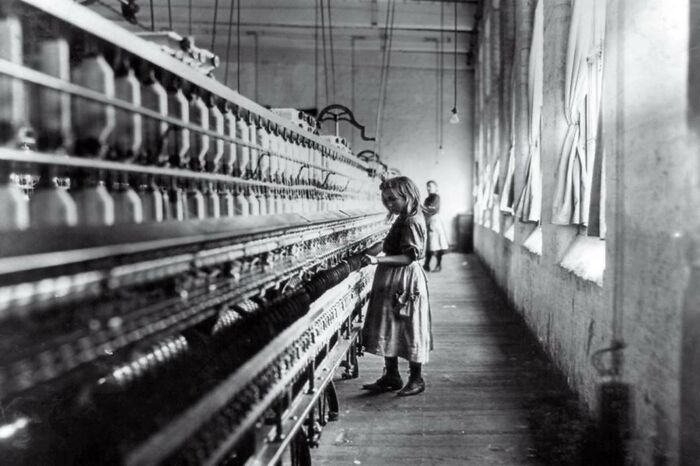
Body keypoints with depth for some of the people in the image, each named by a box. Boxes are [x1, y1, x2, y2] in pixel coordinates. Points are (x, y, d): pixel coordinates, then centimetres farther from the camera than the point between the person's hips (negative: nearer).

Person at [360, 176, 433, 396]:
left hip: (404, 283, -10)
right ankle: (391, 376, 23)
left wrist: (379, 259, -29)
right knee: (389, 328, 13)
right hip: (392, 282, 10)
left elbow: (410, 256, -24)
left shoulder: (411, 222, -17)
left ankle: (416, 379, 14)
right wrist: (379, 257, 11)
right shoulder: (404, 219, 12)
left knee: (409, 329, 1)